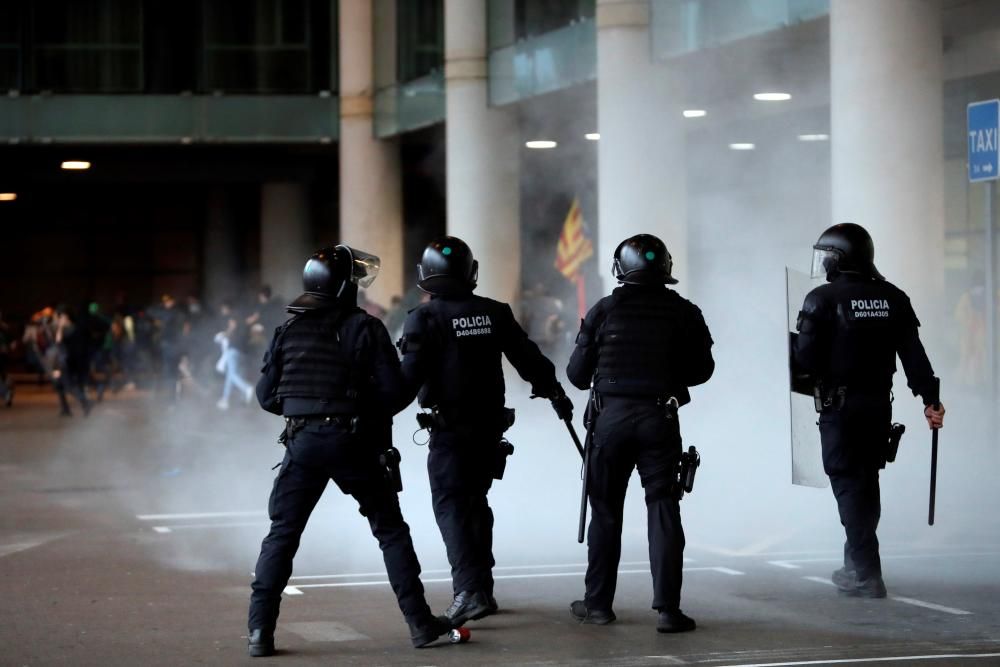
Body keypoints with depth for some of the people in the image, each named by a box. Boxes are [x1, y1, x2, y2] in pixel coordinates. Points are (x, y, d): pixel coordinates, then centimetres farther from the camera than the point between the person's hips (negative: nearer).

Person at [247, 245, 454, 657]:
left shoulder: (288, 331, 4)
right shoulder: (365, 328, -6)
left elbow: (267, 395, 6)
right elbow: (394, 391, -9)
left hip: (304, 441, 2)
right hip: (353, 442, -2)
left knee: (282, 534, 7)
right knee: (391, 530, 11)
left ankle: (260, 630, -3)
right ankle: (420, 623, 11)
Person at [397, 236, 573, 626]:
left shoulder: (424, 319, -9)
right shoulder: (494, 313, 6)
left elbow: (410, 376, -16)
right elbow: (527, 357, 13)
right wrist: (554, 392, 28)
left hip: (449, 429, -5)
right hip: (490, 426, 5)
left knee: (451, 506, -5)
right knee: (475, 502, 18)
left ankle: (470, 590, -20)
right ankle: (481, 589, 23)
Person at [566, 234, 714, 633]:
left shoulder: (604, 311, -4)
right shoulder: (683, 313, -2)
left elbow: (577, 374, -1)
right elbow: (702, 369, 7)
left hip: (611, 416, 0)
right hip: (660, 419, 0)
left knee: (606, 511, 11)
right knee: (663, 511, 2)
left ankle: (598, 603, 17)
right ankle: (667, 608, -4)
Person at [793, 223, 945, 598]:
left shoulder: (823, 299, -10)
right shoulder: (891, 298, 5)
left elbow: (805, 358, -14)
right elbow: (913, 353, 1)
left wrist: (792, 349, 8)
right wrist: (930, 398, 2)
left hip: (839, 406, -5)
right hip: (879, 404, 5)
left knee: (848, 483, -1)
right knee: (866, 481, 17)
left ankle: (867, 575, -5)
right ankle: (857, 564, 25)